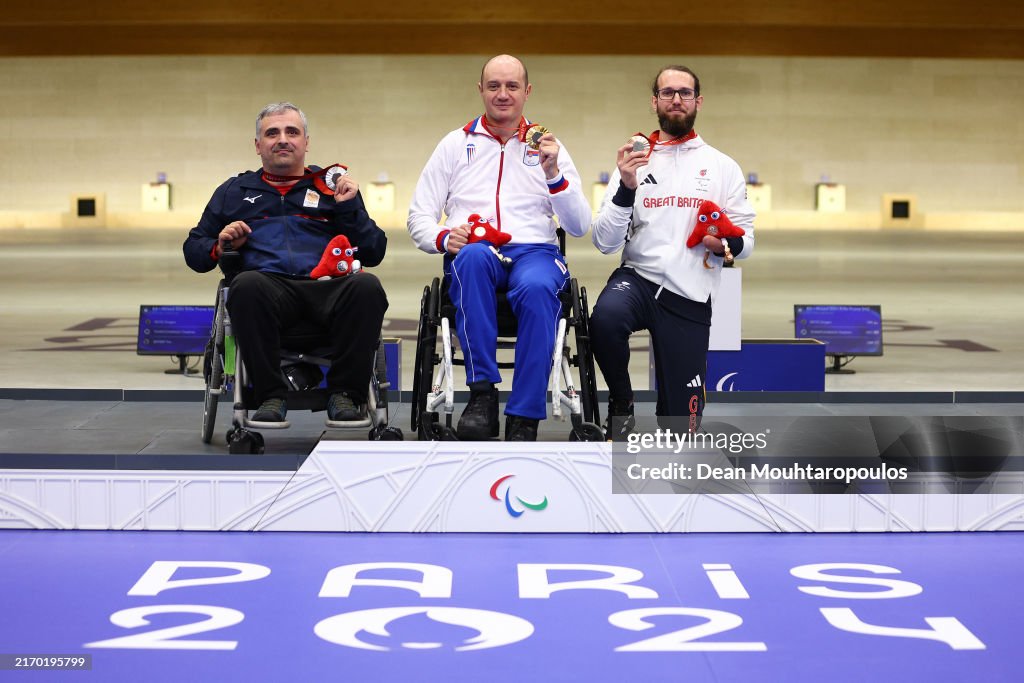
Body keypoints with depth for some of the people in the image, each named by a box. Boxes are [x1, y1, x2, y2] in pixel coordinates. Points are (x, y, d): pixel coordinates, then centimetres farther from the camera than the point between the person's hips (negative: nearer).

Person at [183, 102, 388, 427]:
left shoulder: (331, 186, 26)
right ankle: (270, 397, -29)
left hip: (329, 286, 0)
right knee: (247, 285, -38)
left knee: (367, 286, -35)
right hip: (270, 284, 0)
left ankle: (345, 394, -24)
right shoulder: (235, 190, 29)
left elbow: (375, 252, 17)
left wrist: (348, 207, 4)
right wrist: (220, 245, 6)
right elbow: (193, 250, 27)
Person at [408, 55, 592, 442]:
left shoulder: (547, 147, 17)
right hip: (474, 261, 0)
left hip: (536, 253, 0)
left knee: (537, 288, -37)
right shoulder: (455, 144, 17)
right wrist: (445, 238, -10)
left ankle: (524, 421, -34)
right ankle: (482, 394, -36)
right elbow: (419, 218, 13)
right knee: (473, 255, -38)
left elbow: (580, 227, 8)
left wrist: (553, 174, -7)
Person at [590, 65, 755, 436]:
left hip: (689, 297, 1)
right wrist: (626, 188, -16)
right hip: (637, 277, -1)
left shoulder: (722, 166, 8)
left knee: (681, 425, -1)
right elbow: (604, 242, -2)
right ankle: (621, 401, -10)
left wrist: (725, 244, -16)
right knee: (605, 317, -38)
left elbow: (745, 240, 8)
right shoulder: (633, 162, 7)